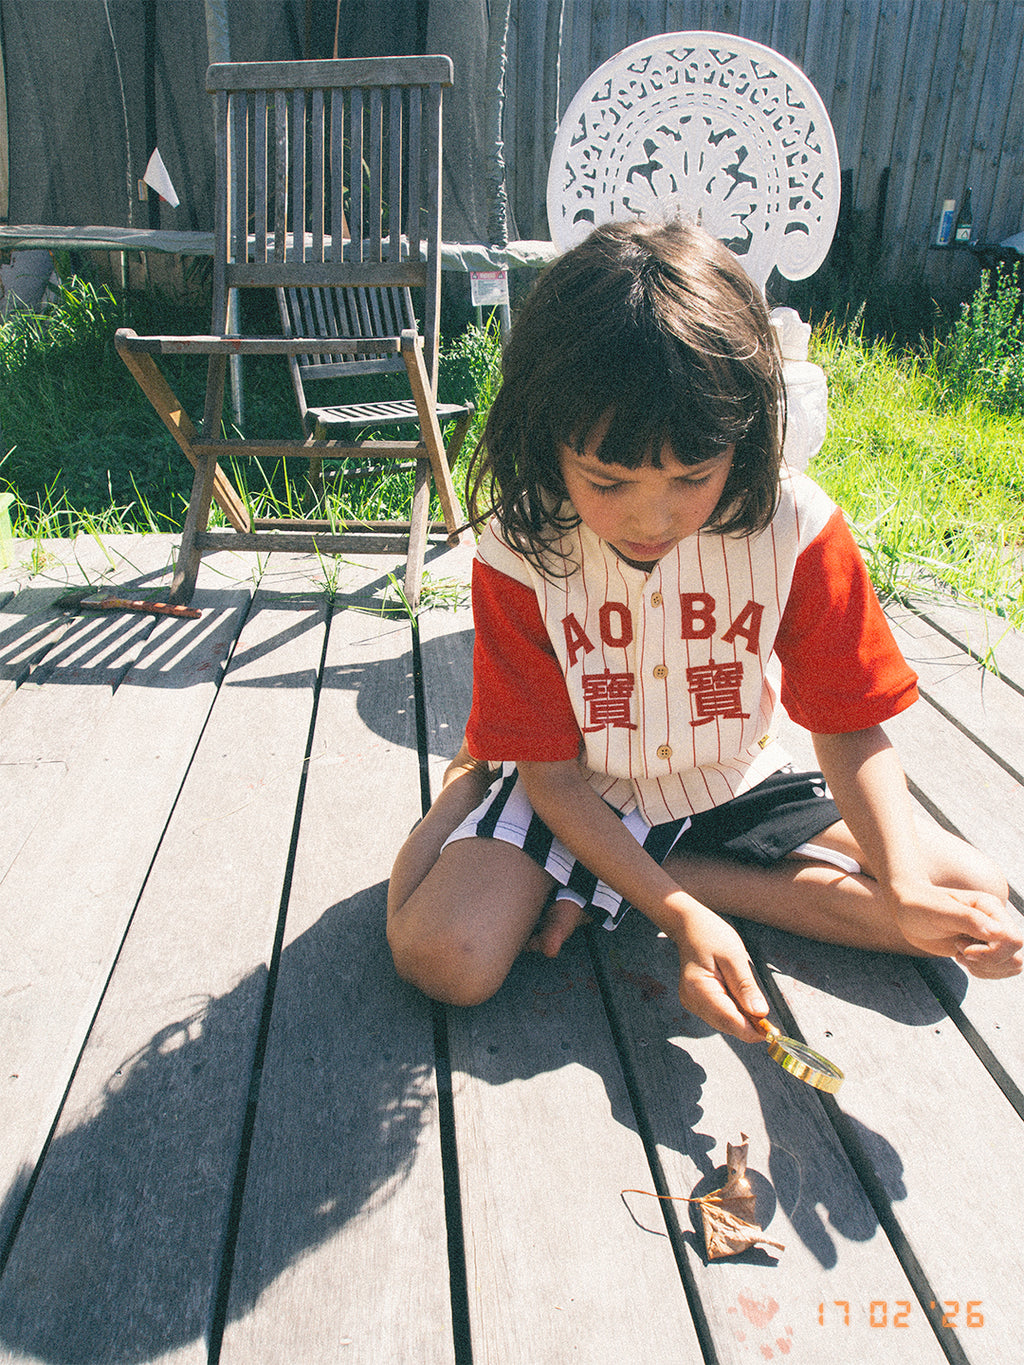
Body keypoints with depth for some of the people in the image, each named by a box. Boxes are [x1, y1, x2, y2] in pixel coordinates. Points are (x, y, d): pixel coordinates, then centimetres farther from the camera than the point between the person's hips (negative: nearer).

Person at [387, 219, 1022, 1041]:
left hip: (729, 788, 5)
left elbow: (851, 729, -10)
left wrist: (906, 893, -26)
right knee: (441, 957, -28)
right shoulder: (520, 550, -21)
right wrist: (679, 917, -26)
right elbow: (552, 773, -16)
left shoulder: (796, 526, -18)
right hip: (579, 797, -4)